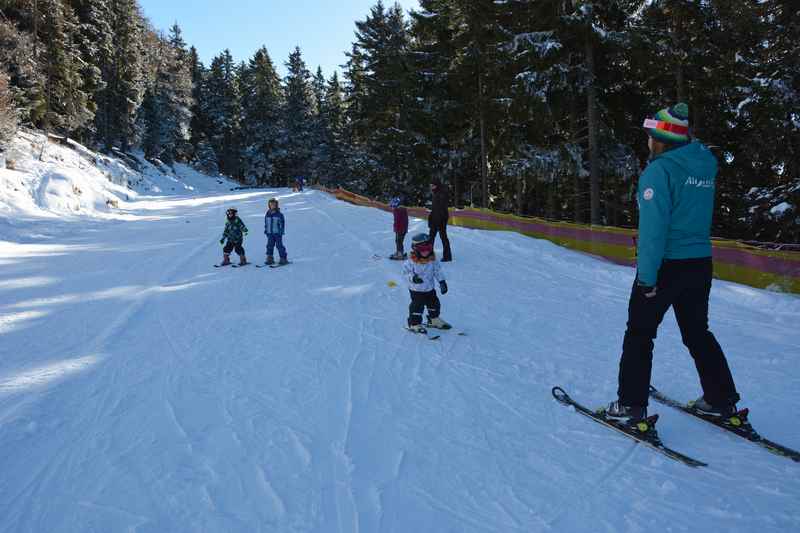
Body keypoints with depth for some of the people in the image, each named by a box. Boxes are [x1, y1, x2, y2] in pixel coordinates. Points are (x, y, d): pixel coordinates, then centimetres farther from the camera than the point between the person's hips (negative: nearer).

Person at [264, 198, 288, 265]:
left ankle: (283, 259, 2)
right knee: (270, 245, 2)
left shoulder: (279, 214, -3)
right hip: (270, 234, 4)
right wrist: (266, 230, 12)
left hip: (277, 233, -4)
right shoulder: (267, 215, 10)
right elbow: (266, 223, 18)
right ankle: (270, 258, 9)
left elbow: (282, 223, -2)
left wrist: (282, 231, -8)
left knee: (279, 245, -4)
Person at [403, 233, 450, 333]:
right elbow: (406, 272, -13)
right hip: (416, 290, -5)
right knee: (417, 306, -3)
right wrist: (413, 277, -31)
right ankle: (414, 323, 12)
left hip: (430, 289, 6)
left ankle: (434, 320, 37)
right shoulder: (411, 261, -19)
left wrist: (442, 282, -1)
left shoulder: (432, 260, -5)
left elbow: (438, 271, 4)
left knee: (434, 304, 16)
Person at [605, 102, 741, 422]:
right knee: (698, 332, 21)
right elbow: (696, 214, 14)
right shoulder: (705, 167, 7)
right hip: (701, 264, 7)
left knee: (639, 334, 5)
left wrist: (647, 275, -20)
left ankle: (631, 405, 10)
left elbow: (653, 226, -22)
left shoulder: (659, 170, -16)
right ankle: (722, 400, 28)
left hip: (666, 265, -7)